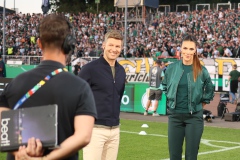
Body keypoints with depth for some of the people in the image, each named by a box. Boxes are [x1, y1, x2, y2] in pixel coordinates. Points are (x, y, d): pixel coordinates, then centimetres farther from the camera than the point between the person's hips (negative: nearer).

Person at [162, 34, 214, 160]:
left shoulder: (201, 70, -5)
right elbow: (165, 86, 18)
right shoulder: (172, 68, -1)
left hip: (194, 117, -2)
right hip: (175, 116, 2)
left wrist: (200, 104, 7)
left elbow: (210, 90, 11)